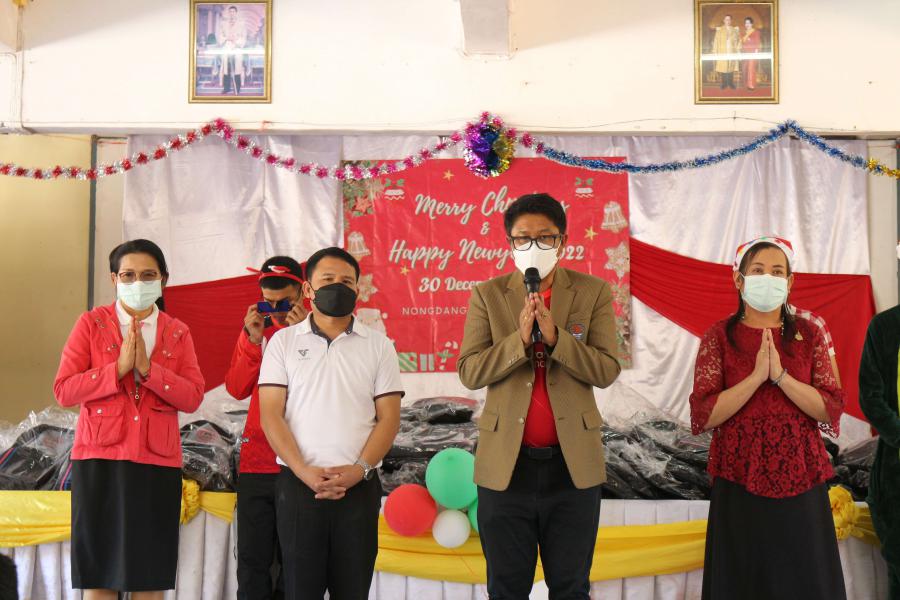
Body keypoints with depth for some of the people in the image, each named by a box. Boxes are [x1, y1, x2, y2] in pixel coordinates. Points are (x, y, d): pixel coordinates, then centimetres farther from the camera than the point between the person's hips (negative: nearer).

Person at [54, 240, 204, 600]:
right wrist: (119, 368, -14)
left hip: (157, 462, 2)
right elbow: (63, 391, -5)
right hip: (100, 460, -1)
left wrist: (148, 369, -14)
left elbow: (193, 398, -2)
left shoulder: (177, 333, 10)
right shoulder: (91, 323, 5)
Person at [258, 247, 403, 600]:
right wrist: (304, 472, -12)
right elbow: (271, 415, 0)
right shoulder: (284, 342, 7)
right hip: (298, 485, 0)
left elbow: (388, 418, 3)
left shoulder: (378, 346, 8)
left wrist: (359, 469, -12)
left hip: (359, 487, 1)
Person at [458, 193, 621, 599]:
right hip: (506, 463, 0)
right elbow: (469, 372, -5)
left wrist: (555, 335, -21)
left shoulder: (593, 292, 1)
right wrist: (520, 339, -20)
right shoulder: (487, 295, 3)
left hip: (573, 463, 0)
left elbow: (607, 371, -7)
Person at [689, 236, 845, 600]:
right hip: (739, 485, -1)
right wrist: (757, 376, -18)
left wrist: (781, 375, -17)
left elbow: (831, 411, -4)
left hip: (800, 481, 2)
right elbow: (703, 416, -9)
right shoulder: (720, 337, 0)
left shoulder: (808, 335, 5)